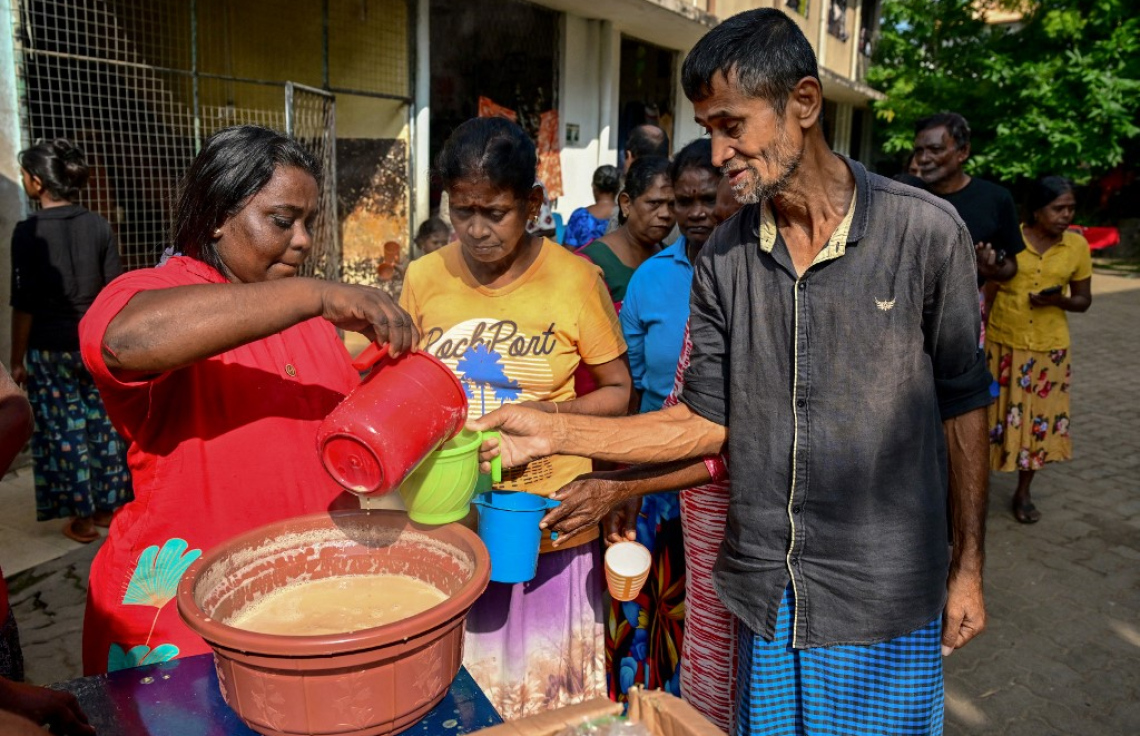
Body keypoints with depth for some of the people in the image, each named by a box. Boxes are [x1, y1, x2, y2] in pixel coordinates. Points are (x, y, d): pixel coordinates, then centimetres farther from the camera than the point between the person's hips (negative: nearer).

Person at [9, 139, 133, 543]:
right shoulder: (99, 226, -1)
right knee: (103, 425, 12)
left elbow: (24, 304, -10)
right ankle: (110, 506, 23)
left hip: (50, 349, -3)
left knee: (65, 432, 6)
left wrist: (17, 359, -1)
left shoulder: (28, 232, -11)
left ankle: (83, 518, 15)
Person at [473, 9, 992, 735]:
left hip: (885, 593, -3)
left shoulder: (926, 233, -11)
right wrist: (554, 431, -9)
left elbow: (962, 406, -3)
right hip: (764, 587, 3)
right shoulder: (724, 259, -2)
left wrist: (968, 567, 2)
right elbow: (707, 420, 0)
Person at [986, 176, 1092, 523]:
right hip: (1001, 345, -2)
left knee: (1039, 420, 9)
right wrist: (980, 333, 0)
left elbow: (1083, 300, 7)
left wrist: (1057, 300, -15)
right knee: (992, 416, 4)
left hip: (1050, 350, 2)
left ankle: (1023, 493, 26)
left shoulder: (1077, 245, -1)